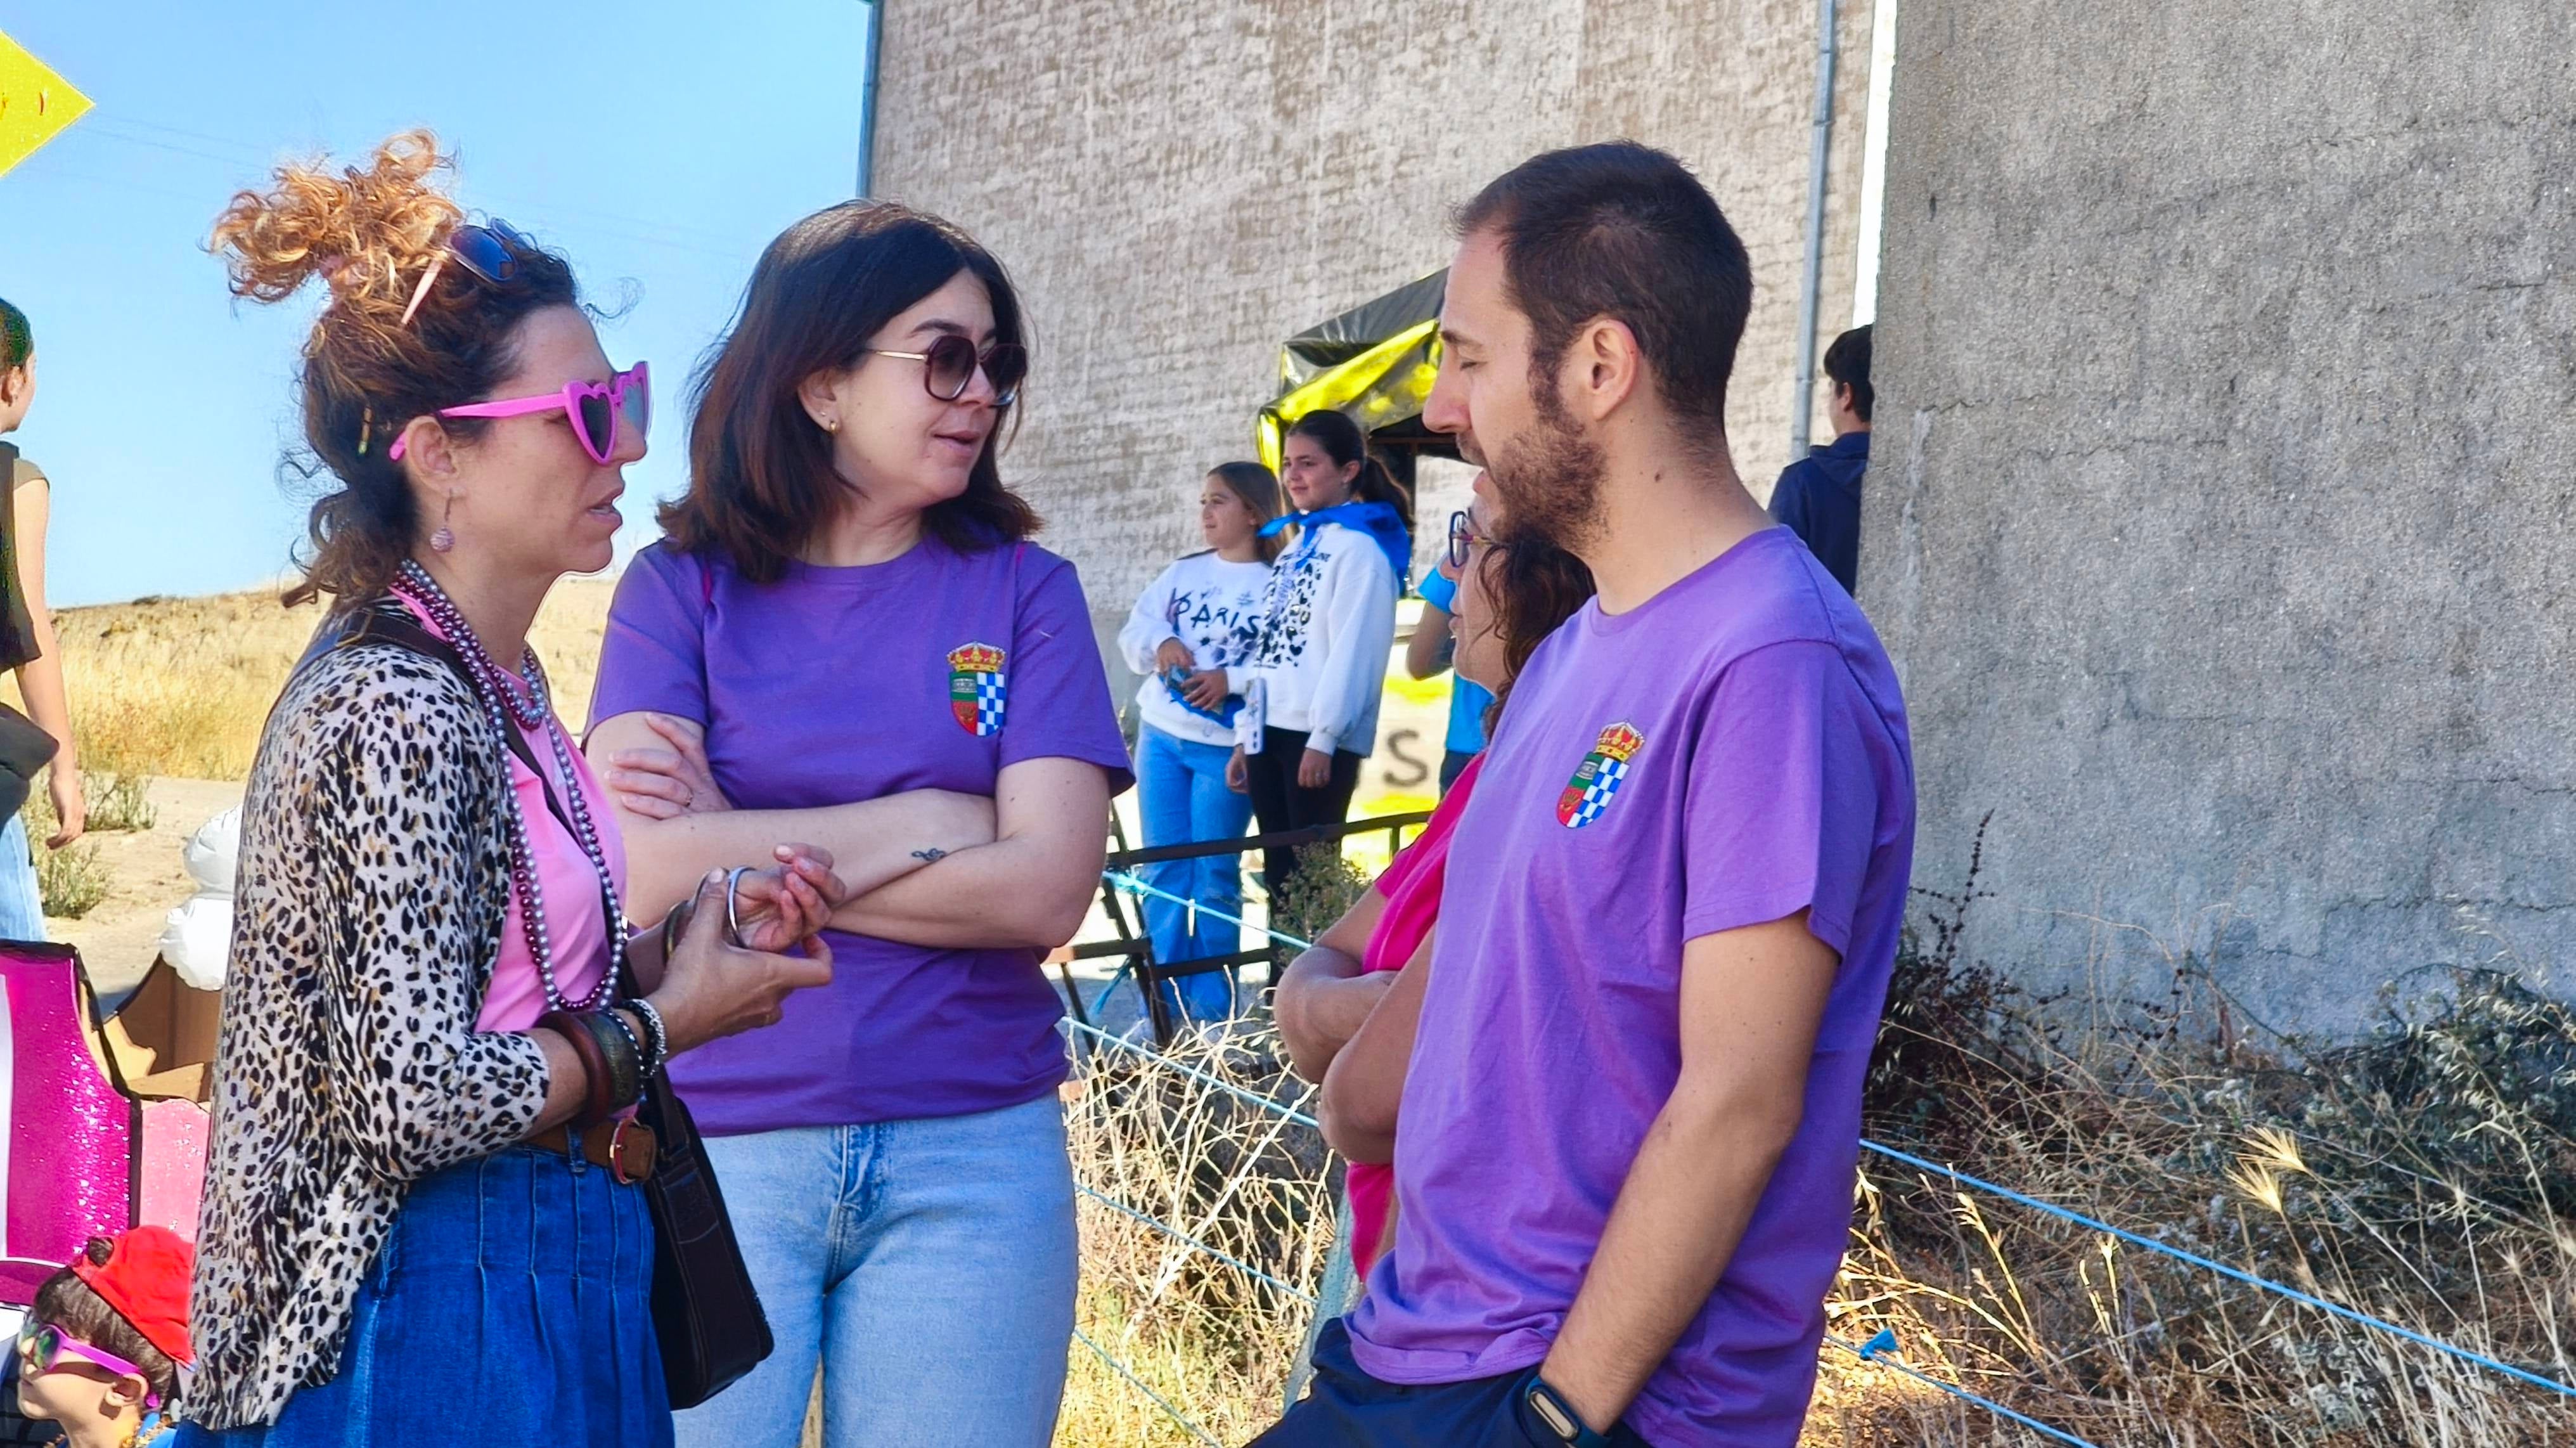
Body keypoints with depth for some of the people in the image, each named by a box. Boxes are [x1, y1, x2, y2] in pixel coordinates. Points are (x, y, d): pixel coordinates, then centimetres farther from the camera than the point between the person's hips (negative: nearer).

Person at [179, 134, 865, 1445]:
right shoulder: (396, 713, -21)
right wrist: (668, 1020, -11)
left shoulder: (493, 682, 8)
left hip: (542, 1271, 9)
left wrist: (698, 932, -1)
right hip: (446, 1323, -9)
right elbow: (421, 1100, -24)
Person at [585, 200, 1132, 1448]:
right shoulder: (680, 587, 1)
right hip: (717, 1150, 0)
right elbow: (643, 872, -13)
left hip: (968, 1158, 1)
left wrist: (743, 852, -9)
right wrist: (933, 824, -11)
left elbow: (1045, 889, -10)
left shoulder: (1024, 592, 2)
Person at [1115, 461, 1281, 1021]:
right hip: (1160, 734, 5)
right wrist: (1161, 644, -12)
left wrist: (1232, 680, -25)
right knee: (1164, 870, 7)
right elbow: (1135, 629, 8)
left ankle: (1211, 1009, 7)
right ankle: (1164, 1000, 14)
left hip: (1225, 746, -5)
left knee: (1215, 877, -1)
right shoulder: (1183, 572, 13)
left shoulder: (1278, 585, -4)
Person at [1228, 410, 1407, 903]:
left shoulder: (1359, 547, -6)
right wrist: (1245, 734, 17)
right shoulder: (1297, 546, 21)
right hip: (1270, 730, 8)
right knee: (1279, 871, 8)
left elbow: (1353, 650, -15)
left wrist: (1324, 737, -20)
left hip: (1316, 735, -8)